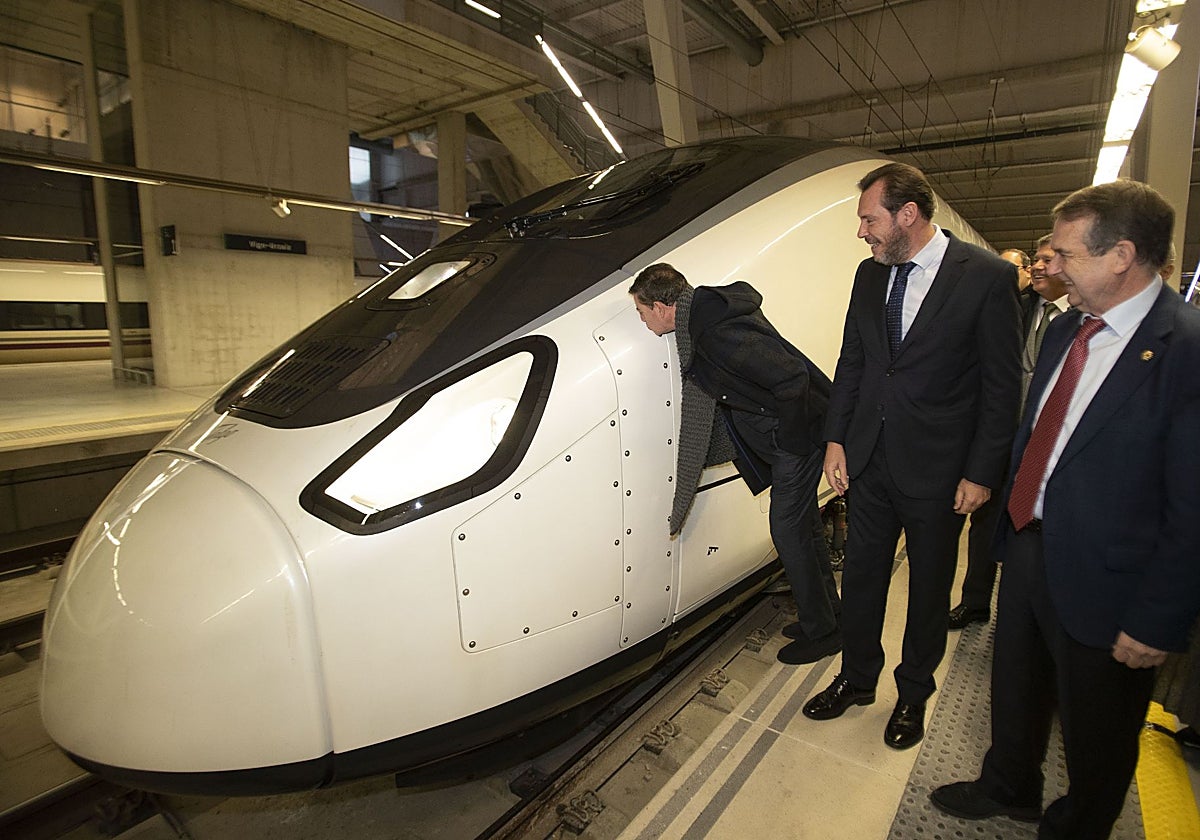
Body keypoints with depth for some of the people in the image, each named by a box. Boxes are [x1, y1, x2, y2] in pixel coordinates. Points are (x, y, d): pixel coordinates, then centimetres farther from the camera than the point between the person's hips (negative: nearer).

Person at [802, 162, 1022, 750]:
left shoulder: (987, 277, -10)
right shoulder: (870, 273, 5)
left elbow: (1003, 386, -8)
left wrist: (982, 473, -9)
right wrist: (836, 439, 5)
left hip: (937, 470, -4)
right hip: (870, 460, 4)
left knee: (929, 589, 15)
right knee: (861, 576, 15)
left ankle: (914, 694, 37)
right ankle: (857, 679, 36)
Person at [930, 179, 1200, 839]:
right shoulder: (1064, 329, 3)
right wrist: (1011, 526, 12)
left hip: (1102, 585, -7)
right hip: (1027, 546, 7)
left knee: (1096, 736, 19)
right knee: (1015, 689, 26)